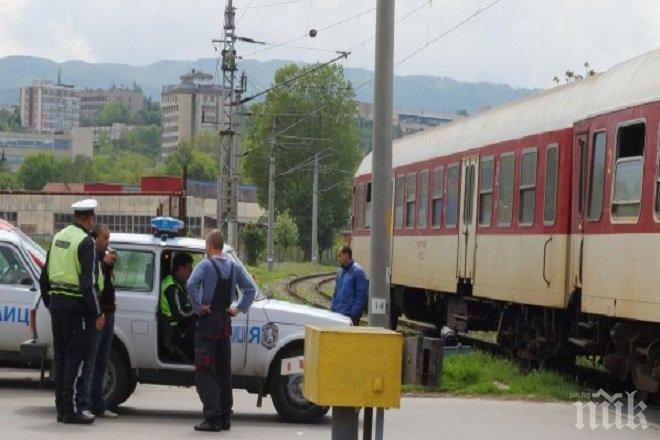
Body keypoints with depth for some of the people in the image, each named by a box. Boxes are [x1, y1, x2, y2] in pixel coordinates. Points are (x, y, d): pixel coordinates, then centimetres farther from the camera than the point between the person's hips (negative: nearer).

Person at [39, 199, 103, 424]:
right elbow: (87, 282, -18)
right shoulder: (85, 241, -12)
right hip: (76, 305, -8)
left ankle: (61, 408, 15)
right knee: (76, 357, -4)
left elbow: (44, 276, 17)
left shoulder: (58, 237, 12)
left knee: (61, 356, 12)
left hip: (56, 303, 8)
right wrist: (97, 314, -14)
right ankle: (70, 410, -5)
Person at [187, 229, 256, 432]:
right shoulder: (235, 266, 7)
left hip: (208, 322, -6)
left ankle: (212, 417, -11)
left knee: (205, 372, -4)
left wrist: (199, 306, -18)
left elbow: (191, 284, -28)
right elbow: (251, 289, 2)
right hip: (225, 322, 6)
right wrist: (240, 308, 4)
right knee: (224, 371, 13)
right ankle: (224, 417, 15)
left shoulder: (205, 265, -11)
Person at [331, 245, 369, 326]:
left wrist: (354, 314, -18)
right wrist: (333, 309, 13)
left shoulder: (358, 271, -10)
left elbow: (362, 295, -14)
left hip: (350, 316, -8)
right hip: (337, 314, 8)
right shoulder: (340, 272, 15)